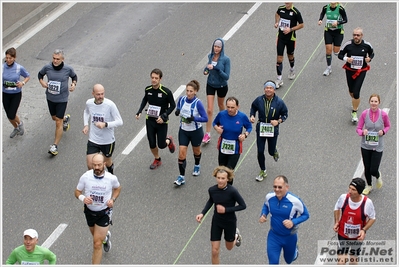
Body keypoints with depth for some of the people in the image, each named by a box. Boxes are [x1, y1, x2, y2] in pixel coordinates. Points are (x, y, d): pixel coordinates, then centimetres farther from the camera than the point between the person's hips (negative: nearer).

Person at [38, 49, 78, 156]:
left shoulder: (68, 69, -15)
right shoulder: (47, 67, -12)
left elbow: (74, 76, 6)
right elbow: (40, 74, 9)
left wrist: (74, 84, -13)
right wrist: (41, 81, -11)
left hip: (62, 99, -4)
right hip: (50, 98, 4)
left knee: (58, 122, -3)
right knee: (54, 118, 23)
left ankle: (55, 146, 7)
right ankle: (65, 118, 60)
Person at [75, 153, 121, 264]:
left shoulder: (111, 178, -18)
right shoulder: (85, 177, -18)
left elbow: (117, 188, 6)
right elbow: (77, 192, -4)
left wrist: (113, 199, -11)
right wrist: (83, 198, -26)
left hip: (104, 212, -3)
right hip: (90, 211, 3)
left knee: (97, 244, -8)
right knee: (96, 236, 29)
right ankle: (106, 236, 65)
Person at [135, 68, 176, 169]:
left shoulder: (166, 92, -19)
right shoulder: (148, 89, -6)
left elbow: (172, 105, -9)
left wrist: (163, 116, -19)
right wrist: (139, 111, 3)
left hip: (161, 122, -3)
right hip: (150, 120, 3)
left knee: (161, 145, 2)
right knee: (152, 144, 7)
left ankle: (169, 140, 38)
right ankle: (157, 160, 34)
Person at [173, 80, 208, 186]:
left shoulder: (198, 103, -22)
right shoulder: (181, 99, -9)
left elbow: (205, 118, -21)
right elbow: (178, 109, 9)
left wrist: (194, 118, -35)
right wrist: (177, 112, -14)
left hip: (196, 131, -3)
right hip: (183, 131, 3)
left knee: (196, 151, 21)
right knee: (181, 153, -5)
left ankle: (197, 166, 52)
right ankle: (181, 177, 3)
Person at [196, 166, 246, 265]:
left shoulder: (232, 191, -27)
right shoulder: (212, 190, -14)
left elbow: (243, 205, -17)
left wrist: (226, 209, -24)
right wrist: (202, 213, -5)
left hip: (230, 222, -2)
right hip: (216, 222, 2)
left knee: (229, 247, 23)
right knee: (215, 251, 0)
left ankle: (236, 235, 57)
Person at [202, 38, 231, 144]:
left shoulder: (226, 59, -21)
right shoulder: (210, 56, -8)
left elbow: (227, 76, -23)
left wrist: (216, 69, -35)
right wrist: (206, 70, -9)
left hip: (222, 86, -2)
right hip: (210, 85, 3)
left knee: (221, 105, 23)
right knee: (209, 110, -3)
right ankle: (207, 134, 1)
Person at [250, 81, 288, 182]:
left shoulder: (279, 102, -13)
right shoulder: (259, 100, -8)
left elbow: (285, 114, -2)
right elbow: (253, 107, 11)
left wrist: (278, 121, -19)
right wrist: (252, 116, -7)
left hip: (273, 129, -1)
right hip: (261, 128, 1)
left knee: (271, 151, 11)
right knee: (260, 152, 2)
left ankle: (275, 152, 52)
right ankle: (263, 171, 21)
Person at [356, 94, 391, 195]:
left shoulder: (383, 114, -12)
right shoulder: (364, 113, -10)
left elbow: (388, 126, 8)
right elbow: (358, 128, -1)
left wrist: (383, 131, -12)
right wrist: (362, 132, -23)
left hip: (377, 147, -1)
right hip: (365, 146, 2)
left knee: (373, 170, -3)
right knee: (367, 169, 12)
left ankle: (378, 176, 34)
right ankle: (369, 186, 39)